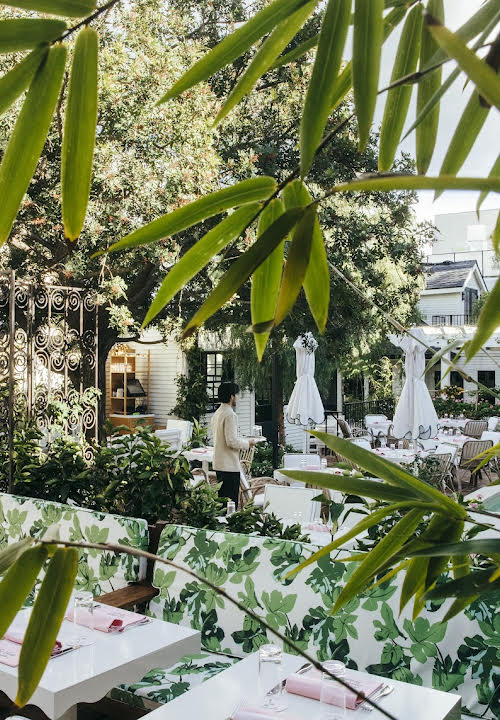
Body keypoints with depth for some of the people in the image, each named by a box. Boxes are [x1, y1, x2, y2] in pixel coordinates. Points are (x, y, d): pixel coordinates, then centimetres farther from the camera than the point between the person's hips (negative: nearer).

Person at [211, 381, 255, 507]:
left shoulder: (217, 413, 12)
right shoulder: (229, 414, -17)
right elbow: (232, 441, -22)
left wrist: (243, 441, 20)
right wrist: (248, 443, -6)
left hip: (219, 463, 10)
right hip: (229, 465, -10)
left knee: (222, 497, 15)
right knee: (231, 501, -5)